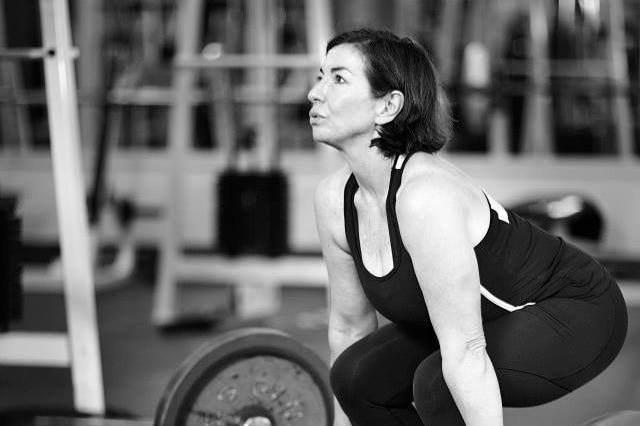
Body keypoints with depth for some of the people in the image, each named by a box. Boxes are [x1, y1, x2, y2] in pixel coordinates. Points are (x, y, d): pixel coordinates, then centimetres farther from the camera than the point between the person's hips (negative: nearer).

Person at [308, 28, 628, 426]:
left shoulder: (426, 198, -33)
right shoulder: (335, 198, -9)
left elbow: (464, 353, -34)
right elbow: (349, 325, 4)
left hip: (580, 316, -8)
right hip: (498, 318, 8)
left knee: (438, 383, -30)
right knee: (358, 377, -6)